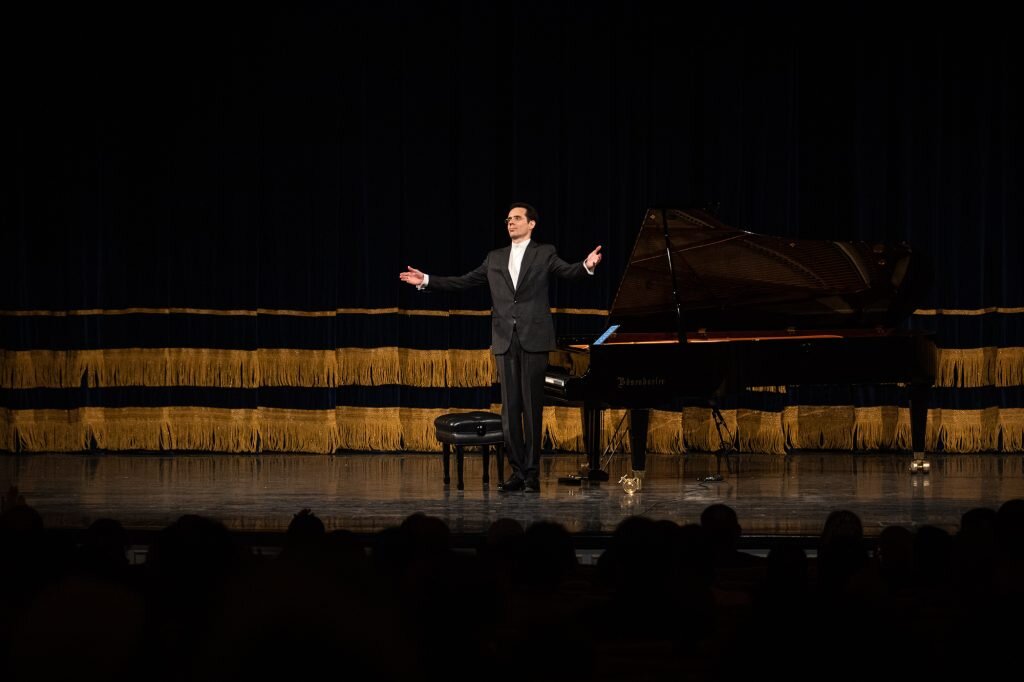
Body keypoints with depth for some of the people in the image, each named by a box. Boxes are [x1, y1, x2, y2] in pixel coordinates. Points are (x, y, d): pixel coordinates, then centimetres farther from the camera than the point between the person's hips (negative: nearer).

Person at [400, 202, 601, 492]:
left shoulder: (544, 254, 5)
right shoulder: (495, 258, 16)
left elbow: (567, 272, -10)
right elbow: (464, 281, 17)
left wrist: (586, 266, -31)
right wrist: (427, 281, 12)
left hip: (534, 339, -4)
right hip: (505, 341, 4)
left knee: (532, 406, -2)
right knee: (510, 407, 4)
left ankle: (532, 472, 2)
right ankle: (518, 470, 9)